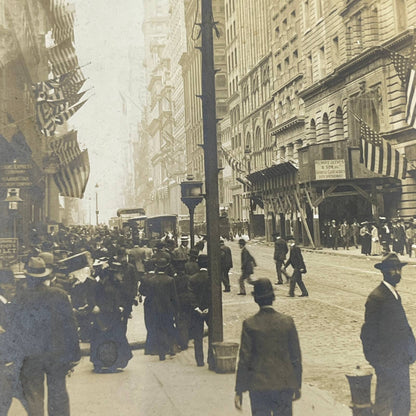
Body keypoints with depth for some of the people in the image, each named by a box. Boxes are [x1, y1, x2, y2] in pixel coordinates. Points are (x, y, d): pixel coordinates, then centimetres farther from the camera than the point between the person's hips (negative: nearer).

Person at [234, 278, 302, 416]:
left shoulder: (249, 324, -9)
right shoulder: (287, 322, -5)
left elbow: (244, 360, -7)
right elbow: (296, 357, 0)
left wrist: (239, 391, 0)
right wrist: (297, 386, 12)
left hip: (258, 386, -1)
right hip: (284, 384, 1)